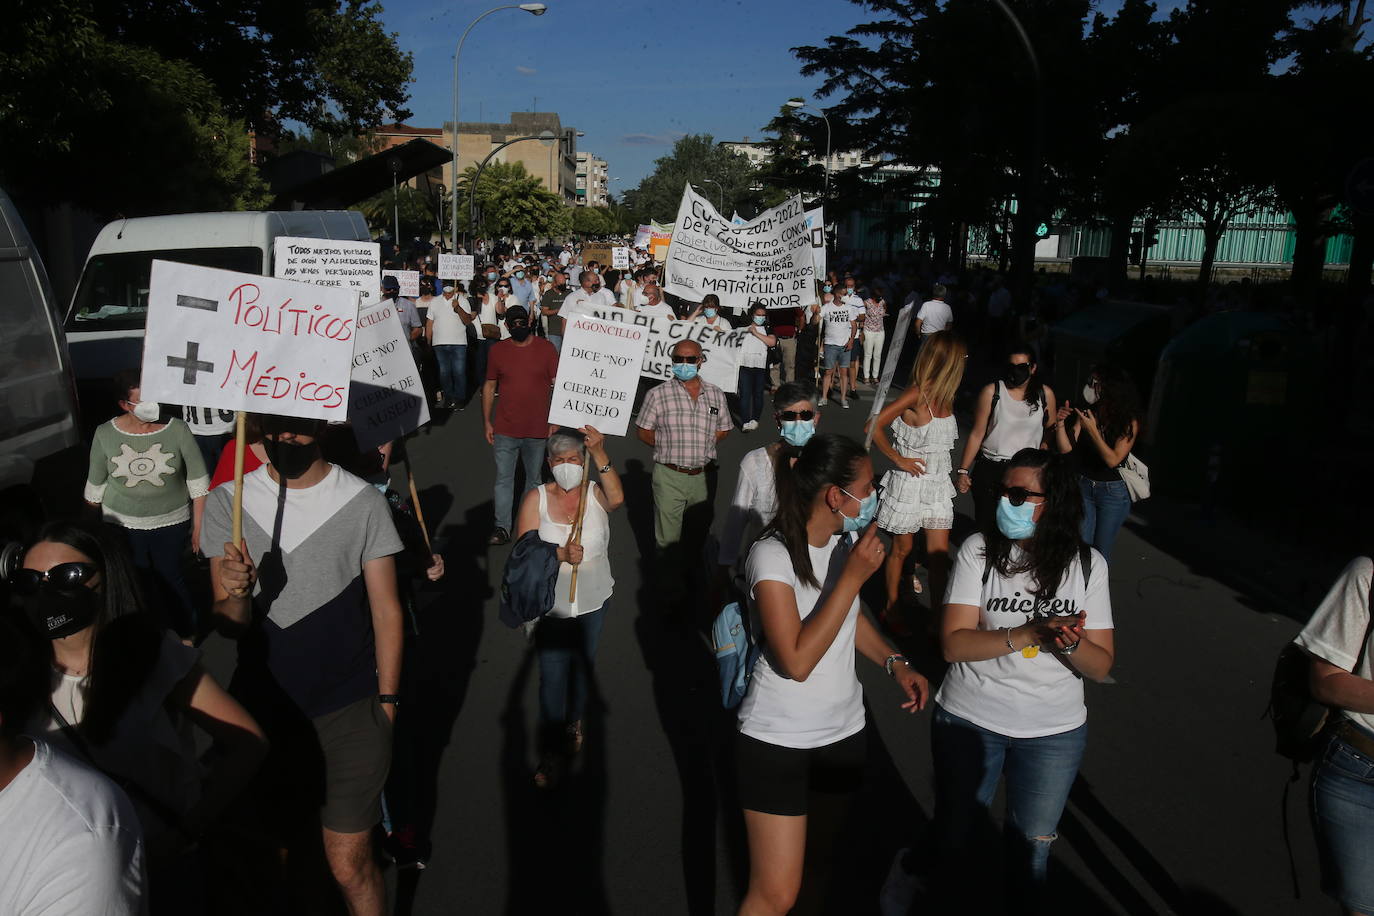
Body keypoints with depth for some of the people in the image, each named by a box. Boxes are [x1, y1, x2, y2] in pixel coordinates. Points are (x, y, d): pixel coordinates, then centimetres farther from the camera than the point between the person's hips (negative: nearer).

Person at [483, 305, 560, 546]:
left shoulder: (546, 348, -3)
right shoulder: (498, 350, 3)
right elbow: (489, 386, 8)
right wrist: (487, 422, 4)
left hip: (537, 429, -1)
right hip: (504, 429, 1)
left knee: (533, 479, 13)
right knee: (503, 479, 3)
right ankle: (502, 528, 10)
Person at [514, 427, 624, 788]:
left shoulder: (595, 494, -9)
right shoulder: (536, 498, -9)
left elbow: (617, 498, -32)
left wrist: (600, 454, -41)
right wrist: (561, 554, -30)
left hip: (593, 602, 2)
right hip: (551, 606, -1)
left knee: (582, 665, 22)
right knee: (552, 676, 0)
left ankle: (575, 720, 48)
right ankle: (551, 752, 15)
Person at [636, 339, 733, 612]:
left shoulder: (716, 395, 3)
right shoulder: (658, 394, -7)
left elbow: (724, 429, 13)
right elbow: (644, 431, 0)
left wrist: (699, 446, 2)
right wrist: (669, 448, -4)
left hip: (704, 475, 3)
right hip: (670, 475, -3)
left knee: (700, 531, 18)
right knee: (668, 536, 2)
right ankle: (671, 587, 18)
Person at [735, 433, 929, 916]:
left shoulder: (844, 541, 0)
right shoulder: (773, 555, -21)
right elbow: (797, 662, -29)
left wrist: (895, 662, 1)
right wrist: (853, 576, -28)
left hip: (844, 731, 7)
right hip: (779, 742, -7)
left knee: (831, 857, 19)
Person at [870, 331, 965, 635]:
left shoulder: (944, 397, 4)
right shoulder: (916, 394, -19)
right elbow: (874, 427, -21)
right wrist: (899, 460, -16)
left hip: (938, 485, 6)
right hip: (910, 484, -6)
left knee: (940, 553, 5)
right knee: (902, 550, 10)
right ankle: (891, 608, 27)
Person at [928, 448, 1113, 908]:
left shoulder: (1087, 564, -7)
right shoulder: (979, 550, -12)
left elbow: (1101, 665, -4)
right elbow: (954, 643, -17)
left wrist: (1071, 645, -26)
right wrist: (1030, 634, -29)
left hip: (1054, 732, 1)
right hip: (968, 720, -1)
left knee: (1031, 845, 16)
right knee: (956, 835, 15)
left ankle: (1023, 901, 45)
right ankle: (955, 896, 45)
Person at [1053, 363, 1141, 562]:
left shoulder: (1129, 422, -11)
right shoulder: (1087, 413, -1)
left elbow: (1113, 460, -20)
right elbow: (1067, 449, -3)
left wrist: (1092, 430, -25)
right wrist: (1060, 424, -18)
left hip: (1113, 492, -3)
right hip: (1083, 486, 3)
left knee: (1101, 552, 8)